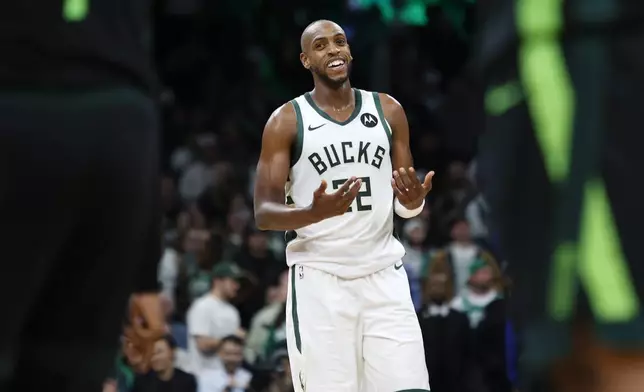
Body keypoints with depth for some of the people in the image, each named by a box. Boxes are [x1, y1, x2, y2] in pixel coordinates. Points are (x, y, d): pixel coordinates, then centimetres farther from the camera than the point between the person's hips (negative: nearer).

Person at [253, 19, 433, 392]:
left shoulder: (388, 110, 7)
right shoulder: (286, 121, -2)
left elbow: (406, 205, 13)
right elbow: (264, 213, -5)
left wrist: (414, 201, -13)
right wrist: (315, 213, -26)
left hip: (383, 276, 3)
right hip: (318, 279, -3)